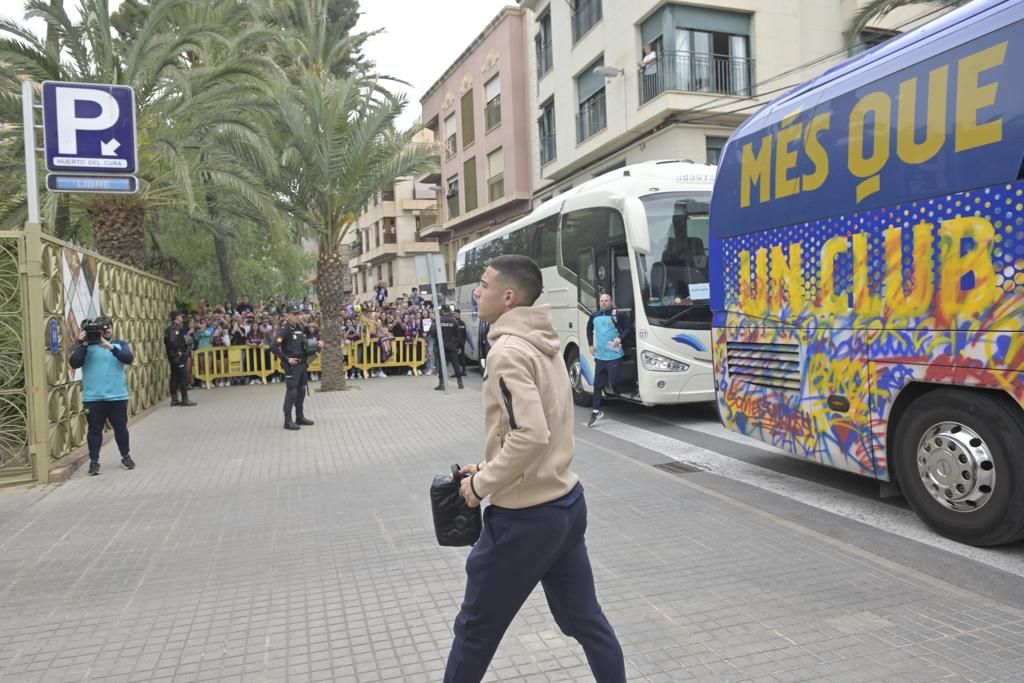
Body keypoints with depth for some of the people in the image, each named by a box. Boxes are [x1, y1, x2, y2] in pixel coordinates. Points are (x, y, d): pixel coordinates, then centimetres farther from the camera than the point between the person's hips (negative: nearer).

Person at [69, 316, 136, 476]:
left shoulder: (120, 344, 5)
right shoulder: (87, 345, 1)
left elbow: (129, 359, -14)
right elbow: (74, 364, -11)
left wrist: (111, 347, -26)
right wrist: (82, 344, -18)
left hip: (118, 396, 1)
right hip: (93, 397, -1)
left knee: (120, 428, 11)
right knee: (95, 430, 5)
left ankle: (126, 456, 26)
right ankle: (94, 461, 15)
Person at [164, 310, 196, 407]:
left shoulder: (170, 328, 15)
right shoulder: (177, 328, -16)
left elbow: (166, 340, 17)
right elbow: (172, 340, -29)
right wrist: (178, 351, -20)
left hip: (172, 356, 10)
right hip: (179, 356, -10)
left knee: (174, 377, 11)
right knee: (184, 377, -6)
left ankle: (174, 399, 14)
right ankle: (184, 399, -6)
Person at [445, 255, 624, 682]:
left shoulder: (508, 351, -19)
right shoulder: (544, 345, 7)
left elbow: (530, 436, -29)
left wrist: (482, 483, -16)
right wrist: (488, 466, 14)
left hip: (525, 516, -8)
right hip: (566, 502, 9)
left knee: (475, 631, 12)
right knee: (585, 619, 21)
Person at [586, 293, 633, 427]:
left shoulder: (618, 314, -8)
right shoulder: (594, 316, 10)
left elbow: (629, 328, -6)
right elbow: (589, 329, 26)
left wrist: (620, 338, -20)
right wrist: (590, 344, 16)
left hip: (614, 356, -5)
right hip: (599, 356, 5)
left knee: (613, 382, -7)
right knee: (597, 384, 6)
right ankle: (596, 411, 12)